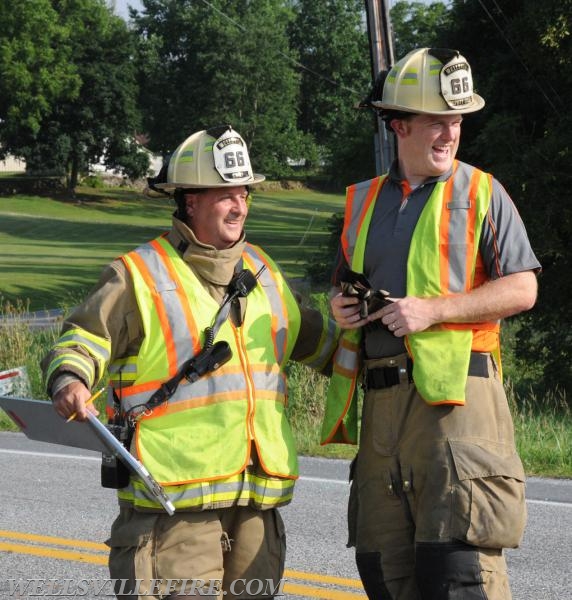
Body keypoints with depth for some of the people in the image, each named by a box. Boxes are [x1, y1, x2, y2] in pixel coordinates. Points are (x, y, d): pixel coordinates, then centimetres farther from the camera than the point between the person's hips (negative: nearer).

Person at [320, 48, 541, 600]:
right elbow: (346, 285, 29)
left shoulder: (481, 193, 4)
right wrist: (341, 306, 5)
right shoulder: (363, 202, 18)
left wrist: (431, 309, -13)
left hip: (454, 394, -5)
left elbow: (521, 289, -4)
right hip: (380, 400, 5)